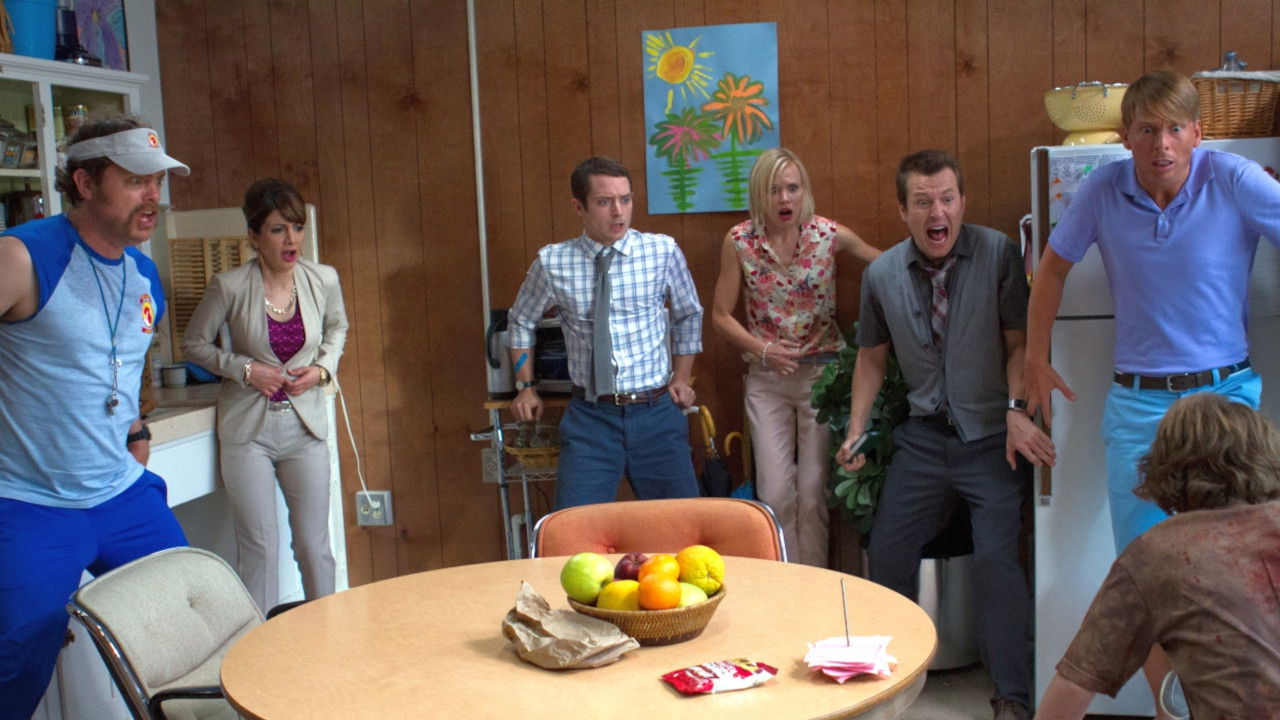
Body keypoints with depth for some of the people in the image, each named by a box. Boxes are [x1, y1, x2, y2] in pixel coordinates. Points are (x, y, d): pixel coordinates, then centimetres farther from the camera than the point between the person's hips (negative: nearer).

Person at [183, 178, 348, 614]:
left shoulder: (323, 280, -3)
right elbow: (194, 344, 3)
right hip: (248, 428, -2)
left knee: (314, 545, 8)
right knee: (259, 548, 1)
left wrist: (323, 368, -2)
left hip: (305, 425, 2)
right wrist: (245, 369, -11)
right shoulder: (230, 287, -11)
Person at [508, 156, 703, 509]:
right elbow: (521, 321, 16)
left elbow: (689, 315, 14)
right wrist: (526, 386, 12)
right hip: (590, 416, 0)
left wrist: (682, 379, 12)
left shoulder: (663, 251, -2)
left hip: (656, 413, 1)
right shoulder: (552, 262, -2)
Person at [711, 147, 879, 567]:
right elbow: (721, 315, 1)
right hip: (766, 379, 1)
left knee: (814, 491, 2)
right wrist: (762, 348, -13)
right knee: (775, 492, 0)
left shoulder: (829, 235, -7)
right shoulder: (739, 242, -6)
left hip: (821, 373, 0)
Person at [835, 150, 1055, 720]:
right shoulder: (881, 275, 1)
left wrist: (1016, 410, -21)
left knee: (996, 557, -13)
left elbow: (1019, 342, -8)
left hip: (990, 437, -4)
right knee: (887, 554, 6)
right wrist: (856, 432, 5)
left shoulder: (997, 254, -10)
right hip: (923, 437, 4)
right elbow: (872, 356, 12)